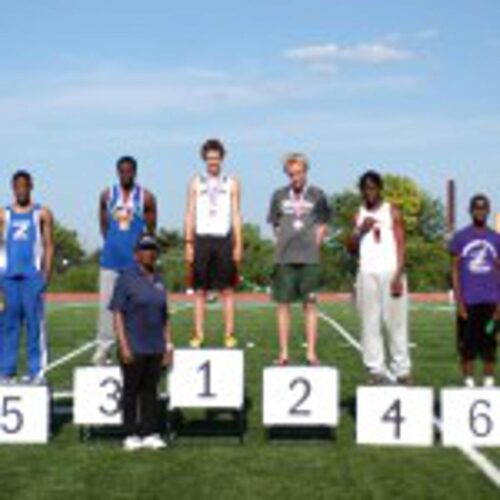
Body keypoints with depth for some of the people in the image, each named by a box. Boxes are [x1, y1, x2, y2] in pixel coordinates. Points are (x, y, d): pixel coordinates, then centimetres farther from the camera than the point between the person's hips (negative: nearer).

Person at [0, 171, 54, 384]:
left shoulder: (42, 214, 7)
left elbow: (49, 245, 5)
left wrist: (46, 272, -6)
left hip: (33, 274, -2)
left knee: (35, 323, -4)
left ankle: (37, 370, -1)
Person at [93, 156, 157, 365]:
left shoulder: (146, 198, 1)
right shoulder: (107, 195, 6)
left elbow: (151, 230, 7)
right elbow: (103, 225, 15)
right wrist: (113, 243, 11)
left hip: (136, 258, -1)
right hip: (111, 258, 1)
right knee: (106, 302, -2)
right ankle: (104, 345, 3)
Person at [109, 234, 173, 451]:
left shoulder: (158, 281, 13)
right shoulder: (127, 278, -5)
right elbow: (117, 313, -8)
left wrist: (167, 343, 13)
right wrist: (123, 345, -15)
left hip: (155, 347, 5)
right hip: (134, 348, -5)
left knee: (150, 390, 9)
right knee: (131, 391, 3)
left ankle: (149, 433, 15)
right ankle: (131, 435, 11)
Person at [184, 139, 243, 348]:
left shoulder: (231, 184, 9)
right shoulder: (196, 183, 11)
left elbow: (236, 215, 5)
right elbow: (190, 215, 8)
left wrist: (238, 245, -3)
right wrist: (188, 243, -1)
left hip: (224, 239, -1)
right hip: (202, 239, 1)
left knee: (227, 290, 1)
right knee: (200, 290, 2)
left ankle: (229, 334, 5)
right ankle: (198, 334, 6)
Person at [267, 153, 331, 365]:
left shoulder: (317, 195, 5)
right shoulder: (279, 195, 8)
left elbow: (324, 222, 12)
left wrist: (317, 240, 0)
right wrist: (282, 240, 5)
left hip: (309, 258, -1)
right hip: (284, 258, 1)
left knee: (310, 304, 1)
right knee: (283, 304, 2)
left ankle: (311, 352, 5)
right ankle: (283, 353, 8)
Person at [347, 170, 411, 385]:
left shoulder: (392, 213, 4)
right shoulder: (359, 215, 14)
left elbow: (400, 246, -1)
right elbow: (351, 248, 13)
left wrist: (398, 276, -11)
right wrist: (360, 230, -5)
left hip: (390, 273, -3)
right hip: (367, 273, 3)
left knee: (396, 322, -3)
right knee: (370, 324, 0)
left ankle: (401, 369, 2)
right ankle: (376, 369, 3)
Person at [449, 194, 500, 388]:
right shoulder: (460, 237, 3)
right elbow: (455, 270, 3)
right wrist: (459, 301, -5)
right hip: (468, 301, -1)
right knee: (467, 343, 1)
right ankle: (468, 381, 8)